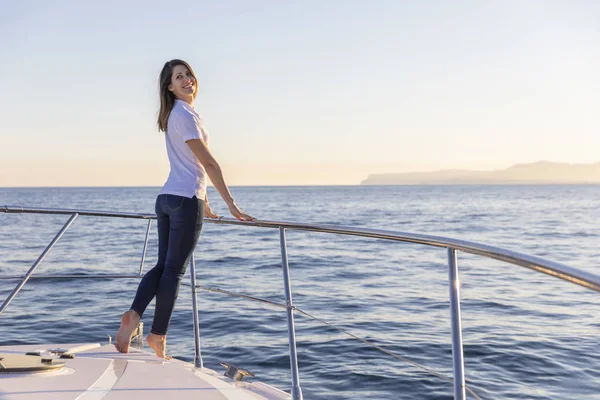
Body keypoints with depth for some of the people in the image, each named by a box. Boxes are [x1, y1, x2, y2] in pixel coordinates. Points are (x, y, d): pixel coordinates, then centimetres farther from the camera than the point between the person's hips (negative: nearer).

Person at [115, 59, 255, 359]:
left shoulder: (173, 115, 19)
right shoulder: (185, 115, -11)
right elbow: (209, 163, -14)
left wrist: (203, 201, 27)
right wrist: (231, 204, -13)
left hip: (166, 198, 9)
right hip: (186, 200, -9)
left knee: (163, 265, 10)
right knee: (174, 269, 0)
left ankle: (133, 314, -8)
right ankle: (158, 335, 7)